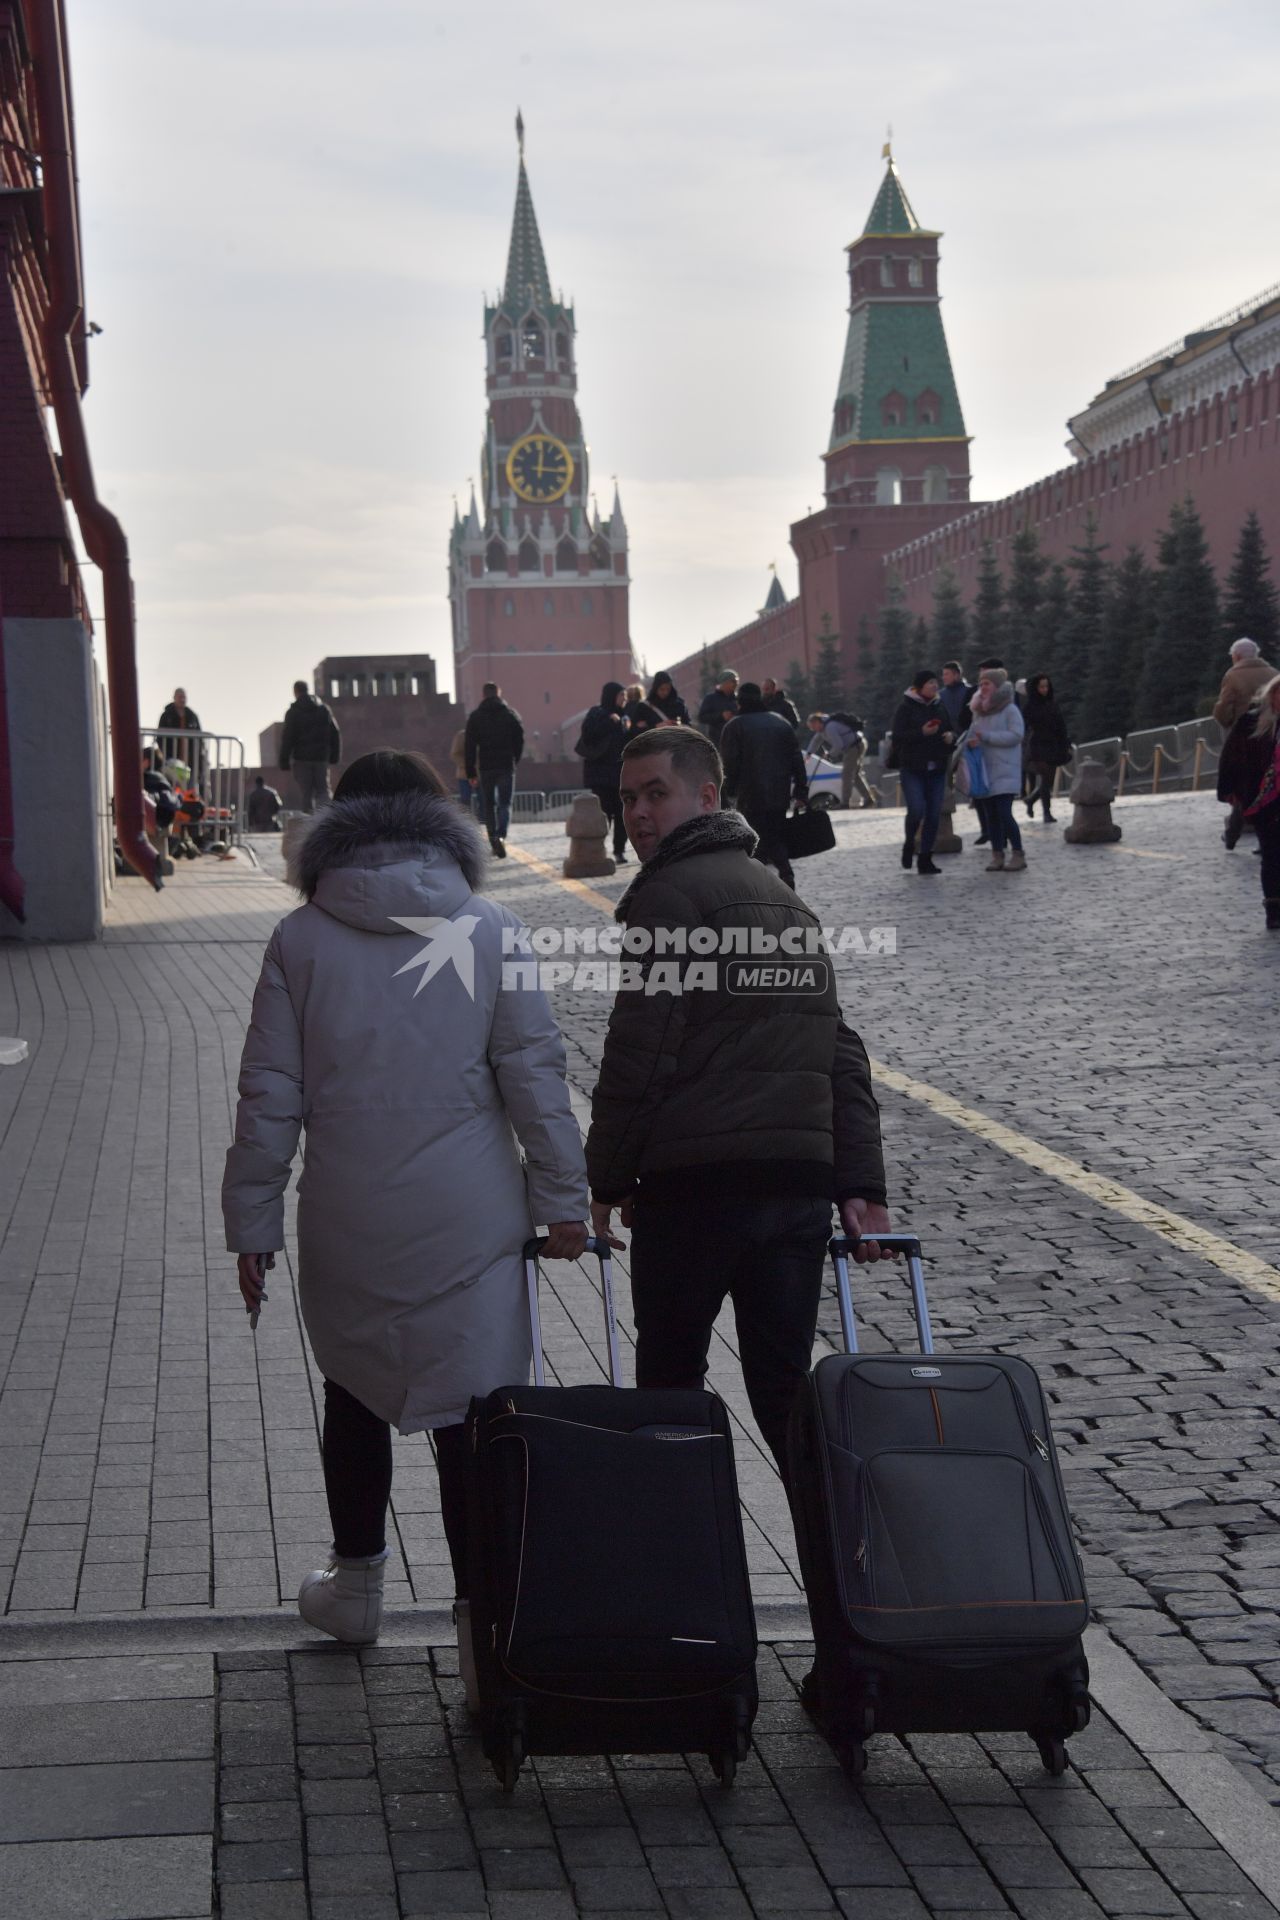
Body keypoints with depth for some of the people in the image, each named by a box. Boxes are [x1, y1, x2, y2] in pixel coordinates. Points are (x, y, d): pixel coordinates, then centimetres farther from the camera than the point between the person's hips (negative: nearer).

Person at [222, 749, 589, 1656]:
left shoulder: (300, 938, -1)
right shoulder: (490, 930, -3)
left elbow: (269, 1096, 0)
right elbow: (534, 1073, -3)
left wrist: (254, 1223, 7)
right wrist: (563, 1198, 4)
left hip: (346, 1224, 1)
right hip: (469, 1222, -1)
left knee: (354, 1393, 22)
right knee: (471, 1409, 4)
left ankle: (356, 1582, 36)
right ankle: (482, 1616, 3)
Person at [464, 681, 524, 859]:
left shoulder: (475, 717, 3)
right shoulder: (511, 714, 3)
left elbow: (470, 747, 0)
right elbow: (520, 741, 3)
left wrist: (471, 773, 2)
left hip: (485, 767, 0)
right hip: (506, 767, 0)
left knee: (488, 805, 12)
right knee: (505, 804, 0)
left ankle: (493, 841, 11)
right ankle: (501, 836, -22)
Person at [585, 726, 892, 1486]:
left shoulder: (670, 895, -6)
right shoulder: (789, 902, 21)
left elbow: (640, 1054, -11)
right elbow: (841, 1052, 17)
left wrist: (608, 1178, -2)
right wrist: (861, 1185, 13)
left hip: (695, 1182, -7)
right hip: (801, 1182, 7)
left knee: (670, 1378, 8)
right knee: (787, 1388, 10)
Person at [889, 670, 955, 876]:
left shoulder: (940, 708, 13)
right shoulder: (906, 708, -2)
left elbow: (951, 730, 21)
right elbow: (898, 736, -10)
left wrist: (951, 736, -2)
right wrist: (922, 733, -23)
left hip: (937, 769, 5)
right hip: (912, 768, -5)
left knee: (934, 814, 1)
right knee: (917, 809, -18)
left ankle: (925, 859, 9)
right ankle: (909, 843, 11)